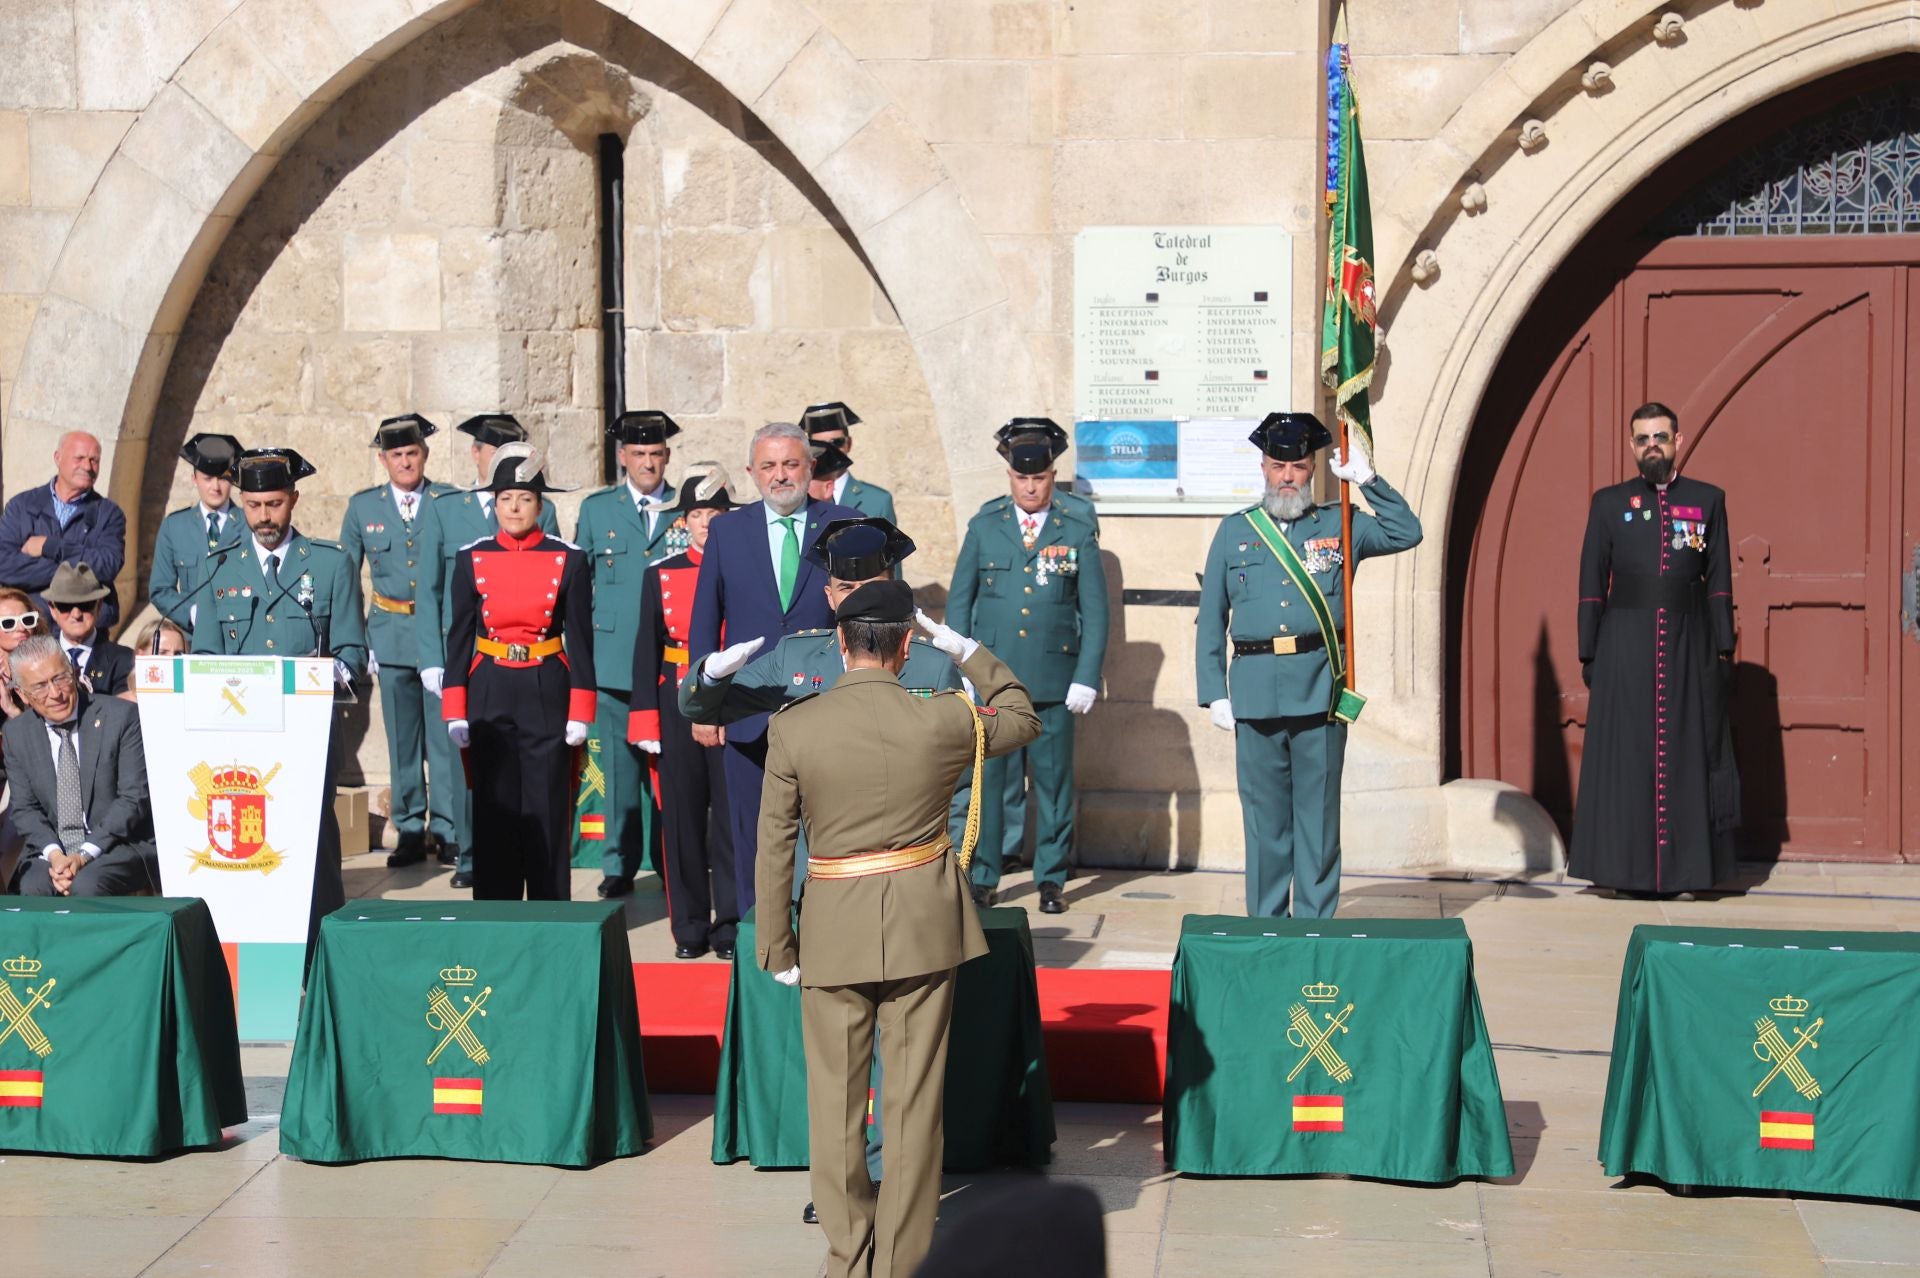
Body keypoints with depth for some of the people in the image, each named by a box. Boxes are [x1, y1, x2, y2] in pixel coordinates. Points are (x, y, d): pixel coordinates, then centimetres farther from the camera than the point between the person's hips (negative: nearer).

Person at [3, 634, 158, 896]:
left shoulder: (122, 717, -5)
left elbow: (134, 798, -8)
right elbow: (25, 809, 7)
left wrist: (85, 855, -17)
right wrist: (54, 854, -14)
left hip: (118, 846, -2)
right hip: (50, 851, 2)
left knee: (86, 885, -32)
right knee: (33, 887, -29)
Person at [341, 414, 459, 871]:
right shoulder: (363, 506, 8)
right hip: (391, 635, 2)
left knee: (445, 735, -5)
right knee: (402, 740, 5)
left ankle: (449, 830, 1)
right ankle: (409, 831, 12)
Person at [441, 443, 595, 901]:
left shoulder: (568, 560, 1)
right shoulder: (472, 559, 4)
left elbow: (580, 640, 1)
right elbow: (459, 638, 6)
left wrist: (580, 714, -3)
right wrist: (455, 712, 1)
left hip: (547, 695, -1)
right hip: (489, 695, 1)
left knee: (547, 810, 2)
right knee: (492, 810, 4)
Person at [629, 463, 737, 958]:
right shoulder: (660, 575, 6)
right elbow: (646, 651, 6)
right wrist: (646, 722, 0)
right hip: (677, 707, 1)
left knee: (732, 815, 0)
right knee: (682, 817, 5)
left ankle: (730, 923, 10)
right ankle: (690, 926, 14)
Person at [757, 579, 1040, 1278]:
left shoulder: (793, 727, -9)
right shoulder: (942, 721, -9)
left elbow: (775, 845, -4)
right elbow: (1023, 719, 12)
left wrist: (776, 945, 6)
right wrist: (968, 652, 20)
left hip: (834, 929, 0)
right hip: (923, 925, 0)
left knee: (836, 1096, 12)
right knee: (914, 1099, 8)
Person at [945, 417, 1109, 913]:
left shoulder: (1078, 532, 4)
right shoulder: (984, 527, 6)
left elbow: (1094, 611, 4)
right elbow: (959, 601, 10)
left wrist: (1087, 678, -3)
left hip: (1053, 681, 0)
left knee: (1053, 781, 5)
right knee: (990, 779, 0)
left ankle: (1051, 879, 14)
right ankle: (984, 877, 9)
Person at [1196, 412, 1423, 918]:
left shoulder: (1338, 526, 10)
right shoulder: (1234, 531, 11)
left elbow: (1406, 533, 5)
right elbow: (1211, 620, 10)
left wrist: (1368, 481, -4)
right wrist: (1214, 693, 2)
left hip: (1320, 689, -1)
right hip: (1255, 692, 1)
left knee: (1318, 816, 3)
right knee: (1264, 816, 6)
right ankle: (1265, 926, 15)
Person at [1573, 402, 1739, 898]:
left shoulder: (1708, 501, 8)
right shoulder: (1609, 503, 7)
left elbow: (1719, 582, 7)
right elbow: (1592, 584, 6)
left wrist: (1723, 651, 1)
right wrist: (1588, 654, 0)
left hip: (1689, 650, 1)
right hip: (1625, 651, 0)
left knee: (1688, 756, 2)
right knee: (1626, 758, 0)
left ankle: (1684, 866, 7)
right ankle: (1628, 867, 4)